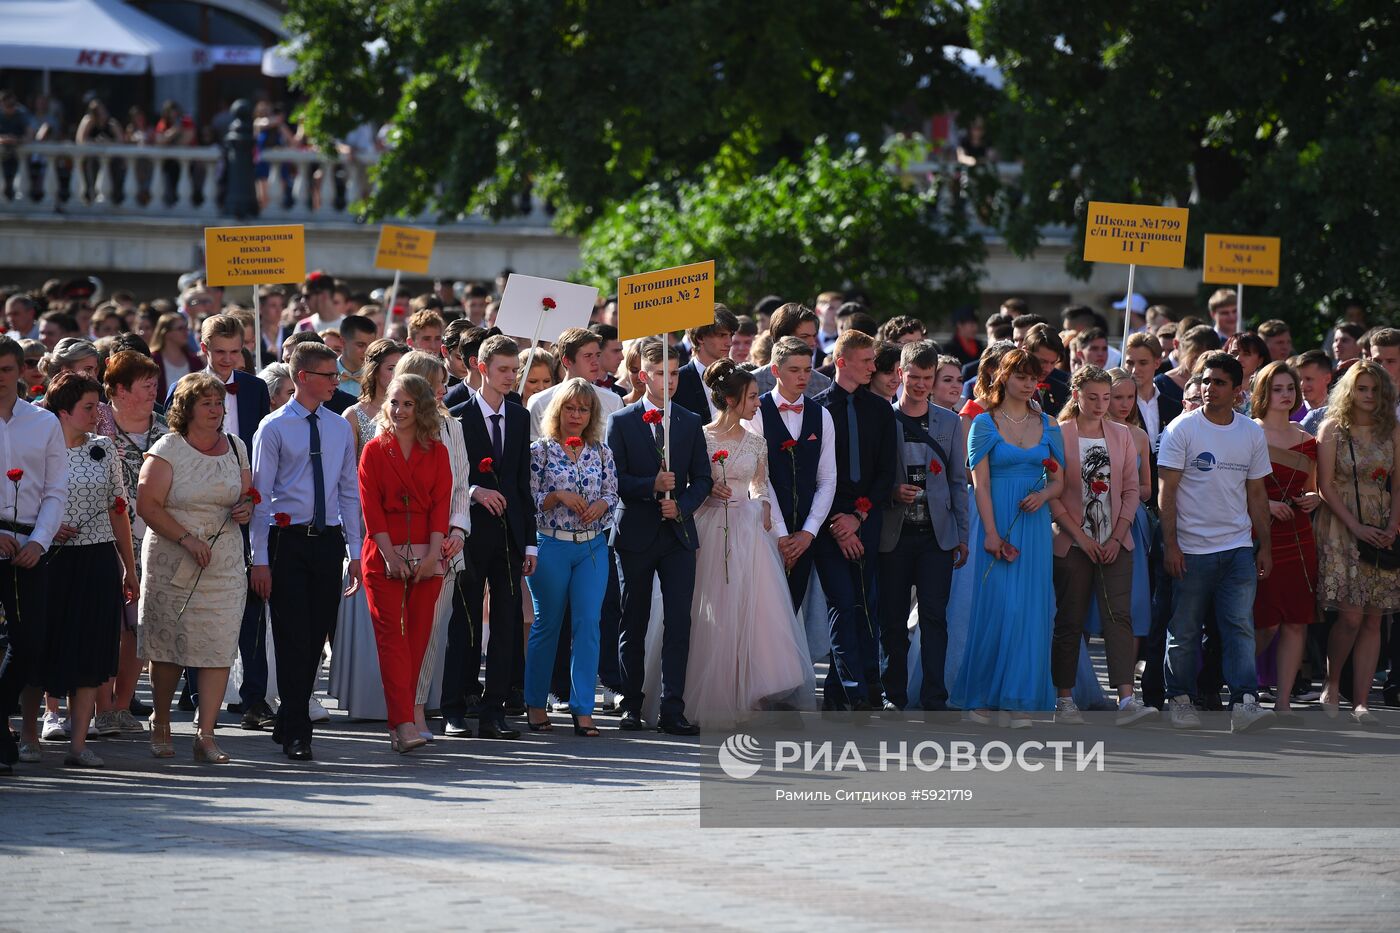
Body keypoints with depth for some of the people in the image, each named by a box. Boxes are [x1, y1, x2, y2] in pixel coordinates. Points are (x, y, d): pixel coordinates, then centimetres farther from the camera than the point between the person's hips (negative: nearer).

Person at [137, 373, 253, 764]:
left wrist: (247, 507, -2)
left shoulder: (235, 447, 12)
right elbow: (147, 505, -11)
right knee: (168, 644, 1)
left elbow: (248, 493, 22)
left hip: (224, 562, 3)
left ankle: (206, 734, -6)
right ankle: (160, 724, 20)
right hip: (171, 563, -3)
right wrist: (187, 538, -18)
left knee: (219, 646, -7)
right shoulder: (168, 450, -4)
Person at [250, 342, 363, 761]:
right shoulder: (274, 428, -4)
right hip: (288, 539, -5)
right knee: (293, 636, -7)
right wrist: (261, 560, -10)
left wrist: (354, 552, 9)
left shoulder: (340, 429, 11)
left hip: (329, 540, 5)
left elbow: (349, 492, 15)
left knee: (316, 636, 7)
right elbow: (261, 496, -5)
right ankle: (297, 733, -5)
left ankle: (288, 722, 19)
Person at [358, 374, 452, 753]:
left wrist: (432, 555, -9)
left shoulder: (436, 452, 9)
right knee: (391, 634, -10)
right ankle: (404, 724, -19)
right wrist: (391, 556, -11)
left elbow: (441, 504, 3)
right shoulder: (375, 451, 5)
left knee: (418, 636, 1)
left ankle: (400, 721, 8)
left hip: (426, 555, 2)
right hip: (384, 554, -2)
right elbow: (371, 507, -1)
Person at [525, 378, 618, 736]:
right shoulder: (541, 451, -2)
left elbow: (612, 495, 12)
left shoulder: (601, 453, 7)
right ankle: (535, 703, 17)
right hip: (551, 546, -3)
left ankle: (583, 709, -2)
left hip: (593, 548, 3)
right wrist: (559, 496, -18)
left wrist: (601, 504, -9)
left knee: (588, 624, -4)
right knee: (546, 625, 5)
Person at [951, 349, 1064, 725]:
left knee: (1031, 608, 1)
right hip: (997, 523, -4)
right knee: (996, 606, -8)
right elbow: (980, 482, -6)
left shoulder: (1047, 426, 11)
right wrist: (992, 533, -14)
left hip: (1034, 524, 4)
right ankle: (982, 697, 2)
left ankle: (1019, 701, 4)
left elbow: (1058, 479, 14)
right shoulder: (985, 423, 0)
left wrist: (1043, 495, -9)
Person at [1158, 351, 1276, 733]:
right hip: (1190, 548, -2)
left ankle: (1245, 703, -15)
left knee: (1240, 626, -9)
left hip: (1238, 547, 2)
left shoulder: (1252, 433, 9)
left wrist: (1265, 545, 11)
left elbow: (1256, 493, 15)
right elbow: (1167, 490, -5)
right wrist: (1170, 544, -11)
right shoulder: (1182, 429, -3)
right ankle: (1179, 699, 18)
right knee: (1184, 630, 4)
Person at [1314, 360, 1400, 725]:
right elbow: (1326, 486, -4)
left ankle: (1360, 701, 1)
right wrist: (1356, 527, -12)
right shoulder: (1332, 430, 0)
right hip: (1342, 527, -3)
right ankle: (1332, 685, 8)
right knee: (1351, 616, -13)